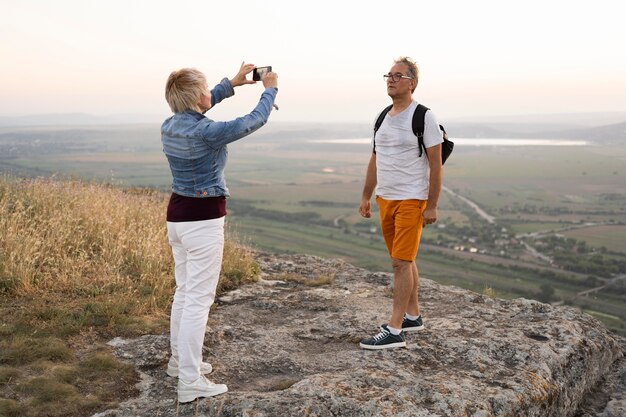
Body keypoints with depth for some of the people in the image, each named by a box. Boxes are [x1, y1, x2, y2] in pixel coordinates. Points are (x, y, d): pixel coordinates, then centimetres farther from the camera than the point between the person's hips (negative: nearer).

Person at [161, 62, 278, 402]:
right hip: (203, 219, -9)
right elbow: (254, 120, -7)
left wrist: (232, 84, 27)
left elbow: (195, 112, 26)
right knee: (199, 298, -4)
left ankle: (180, 360, 33)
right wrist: (270, 89, 11)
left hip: (177, 214, 9)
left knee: (184, 291, 20)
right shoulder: (207, 132, -19)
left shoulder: (169, 126, 4)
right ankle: (190, 382, 1)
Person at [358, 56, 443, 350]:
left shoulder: (424, 117, -9)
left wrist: (432, 206, -14)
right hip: (385, 199, 7)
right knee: (404, 260, 14)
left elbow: (436, 165, -10)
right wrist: (366, 198, 15)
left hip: (412, 200, -7)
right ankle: (413, 316, 27)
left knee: (401, 262, -9)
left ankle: (394, 331, -5)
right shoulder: (382, 117, 12)